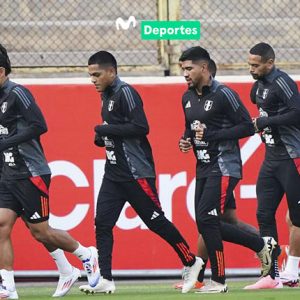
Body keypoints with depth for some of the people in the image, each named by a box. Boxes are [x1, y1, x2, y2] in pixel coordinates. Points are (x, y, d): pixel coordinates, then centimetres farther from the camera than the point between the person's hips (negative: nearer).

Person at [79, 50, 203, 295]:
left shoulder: (126, 93, -14)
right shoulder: (107, 95, 14)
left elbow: (141, 127, -23)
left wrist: (105, 130, -18)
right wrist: (103, 137, 5)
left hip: (136, 172, -9)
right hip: (114, 172, 9)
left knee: (156, 221, -1)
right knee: (102, 222, -1)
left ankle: (191, 263, 14)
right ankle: (105, 280, -2)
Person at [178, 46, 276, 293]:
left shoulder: (223, 95, -13)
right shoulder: (188, 98, 12)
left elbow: (247, 127, -15)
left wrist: (212, 135, -21)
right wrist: (186, 140, 3)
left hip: (224, 166, -9)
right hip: (203, 168, 9)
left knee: (206, 219, -15)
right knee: (206, 223, 6)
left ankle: (218, 280, -6)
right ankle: (261, 244, 22)